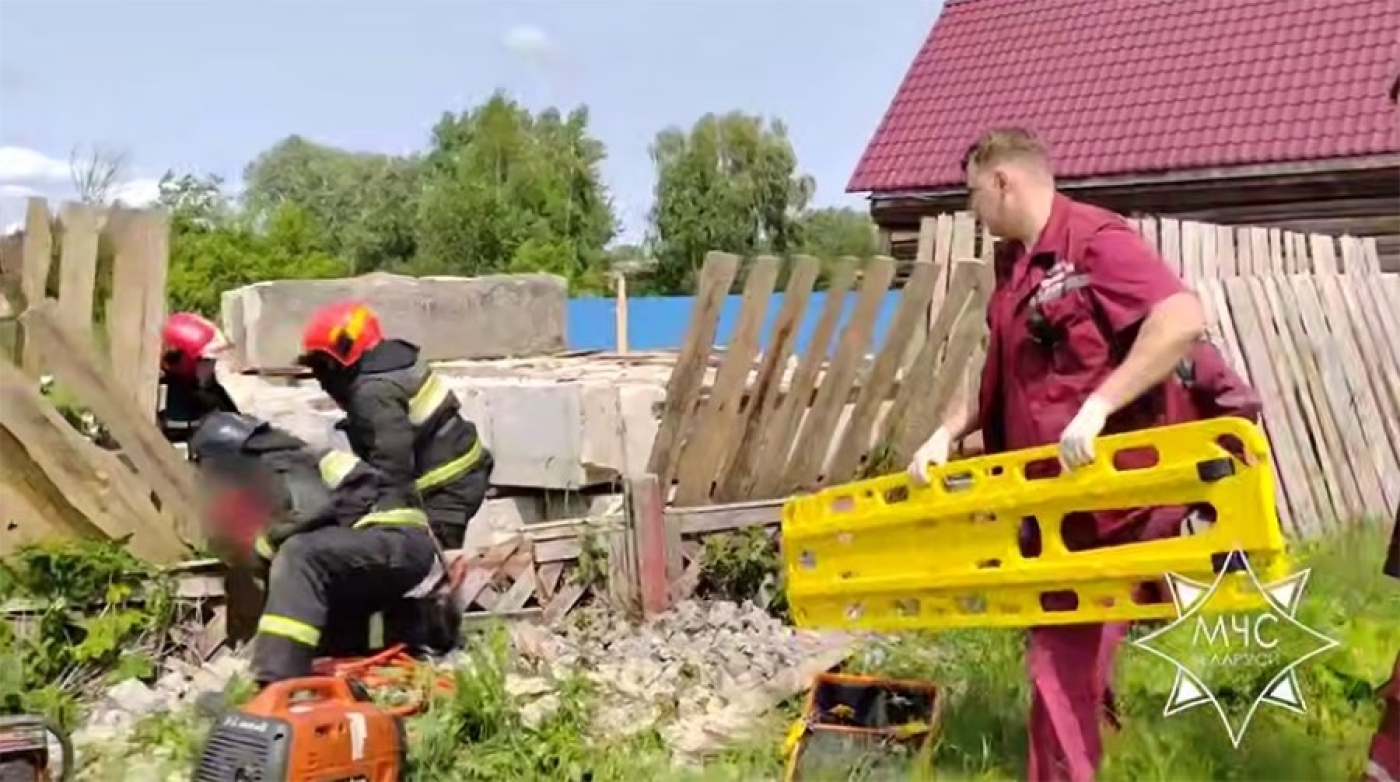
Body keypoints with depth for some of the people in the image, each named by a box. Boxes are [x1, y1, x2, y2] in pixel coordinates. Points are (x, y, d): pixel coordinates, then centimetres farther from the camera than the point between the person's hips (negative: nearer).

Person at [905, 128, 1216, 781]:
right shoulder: (1012, 265, 12)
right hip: (1050, 496, 9)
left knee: (1064, 658, -2)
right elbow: (1000, 377, 19)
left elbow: (1184, 320, -28)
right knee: (1057, 649, 18)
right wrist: (946, 434, 6)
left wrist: (1095, 408, -31)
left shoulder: (1094, 239, -15)